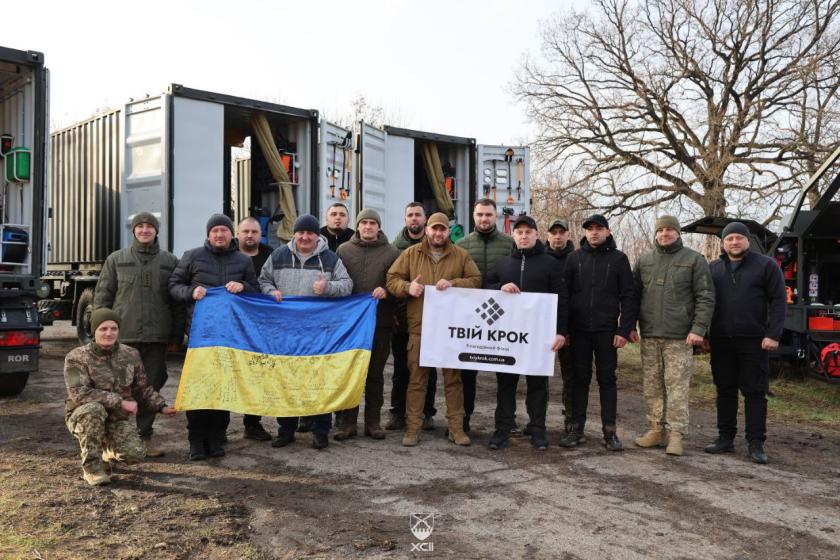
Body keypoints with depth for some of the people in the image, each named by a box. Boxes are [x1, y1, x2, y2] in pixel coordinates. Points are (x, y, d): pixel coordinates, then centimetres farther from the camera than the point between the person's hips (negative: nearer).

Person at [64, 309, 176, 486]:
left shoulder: (131, 355, 1)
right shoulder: (76, 357, -12)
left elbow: (143, 389, 12)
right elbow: (78, 393, -26)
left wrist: (161, 407, -4)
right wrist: (120, 402, -31)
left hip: (118, 420, 3)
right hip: (82, 418, -3)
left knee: (134, 454, -21)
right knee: (94, 409, -38)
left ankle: (107, 453, 17)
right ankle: (91, 466, -19)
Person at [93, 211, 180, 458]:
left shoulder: (169, 261, 8)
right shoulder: (116, 259, 8)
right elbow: (102, 296, 8)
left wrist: (178, 333, 2)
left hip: (156, 336, 1)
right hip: (123, 335, -1)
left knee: (152, 385, 6)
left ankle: (146, 435, 18)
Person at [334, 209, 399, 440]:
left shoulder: (391, 252, 6)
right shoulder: (343, 250, 8)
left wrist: (386, 291, -15)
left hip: (380, 321, 0)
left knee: (375, 372, 8)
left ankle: (373, 421, 17)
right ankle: (346, 421, 13)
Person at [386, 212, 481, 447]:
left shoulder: (461, 255, 8)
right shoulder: (410, 254, 8)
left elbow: (476, 280, 4)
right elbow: (392, 279, 7)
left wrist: (453, 284, -13)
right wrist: (407, 287, -14)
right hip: (419, 326, 0)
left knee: (453, 378, 6)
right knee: (417, 378, 3)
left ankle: (456, 427, 15)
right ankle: (413, 428, 11)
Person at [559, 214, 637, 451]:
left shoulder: (618, 258, 3)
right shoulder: (574, 258, 7)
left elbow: (628, 296, 0)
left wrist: (624, 329, -8)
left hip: (607, 330, -1)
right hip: (579, 329, 2)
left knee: (607, 379, 4)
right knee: (580, 378, 7)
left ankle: (609, 430, 11)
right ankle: (576, 427, 14)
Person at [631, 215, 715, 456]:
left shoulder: (694, 260, 2)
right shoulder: (644, 260, 13)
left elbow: (706, 297, -3)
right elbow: (634, 295, 15)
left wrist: (698, 329, -12)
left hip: (680, 337, -4)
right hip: (649, 335, 4)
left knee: (677, 386, -4)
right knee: (651, 386, 8)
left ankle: (675, 434, 1)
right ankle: (656, 429, 17)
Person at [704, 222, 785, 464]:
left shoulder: (766, 265, 2)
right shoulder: (713, 269, 12)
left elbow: (778, 301, -3)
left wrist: (774, 335, -11)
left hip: (754, 341, -3)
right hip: (720, 341, 4)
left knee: (755, 392, 0)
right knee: (725, 391, 9)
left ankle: (756, 443, 6)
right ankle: (725, 438, 17)